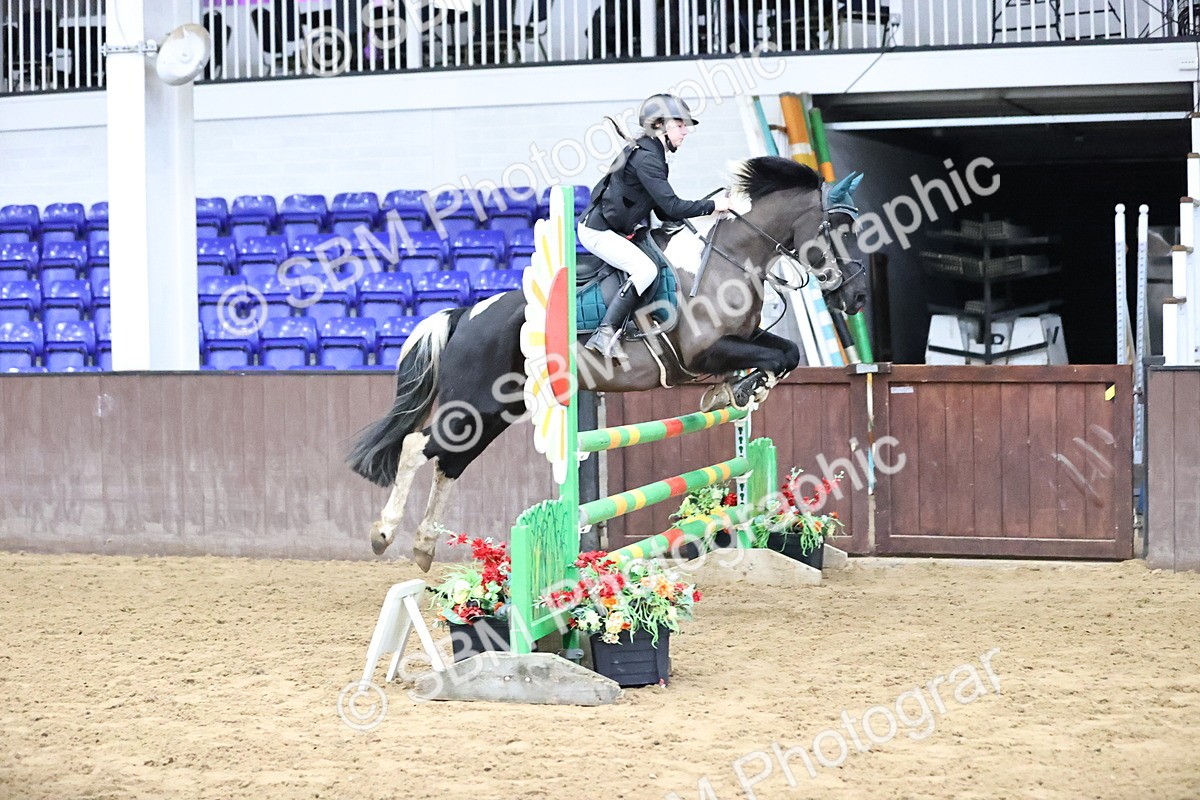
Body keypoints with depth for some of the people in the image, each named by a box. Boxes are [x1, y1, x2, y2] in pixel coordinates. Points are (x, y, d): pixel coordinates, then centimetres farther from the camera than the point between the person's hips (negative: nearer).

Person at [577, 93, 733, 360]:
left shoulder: (651, 155, 13)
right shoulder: (646, 158, -20)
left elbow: (664, 212, 15)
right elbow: (671, 207, -25)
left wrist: (703, 214, 3)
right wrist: (712, 206, -17)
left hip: (614, 230, 11)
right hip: (598, 230, -11)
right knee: (645, 269, -24)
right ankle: (605, 334, -23)